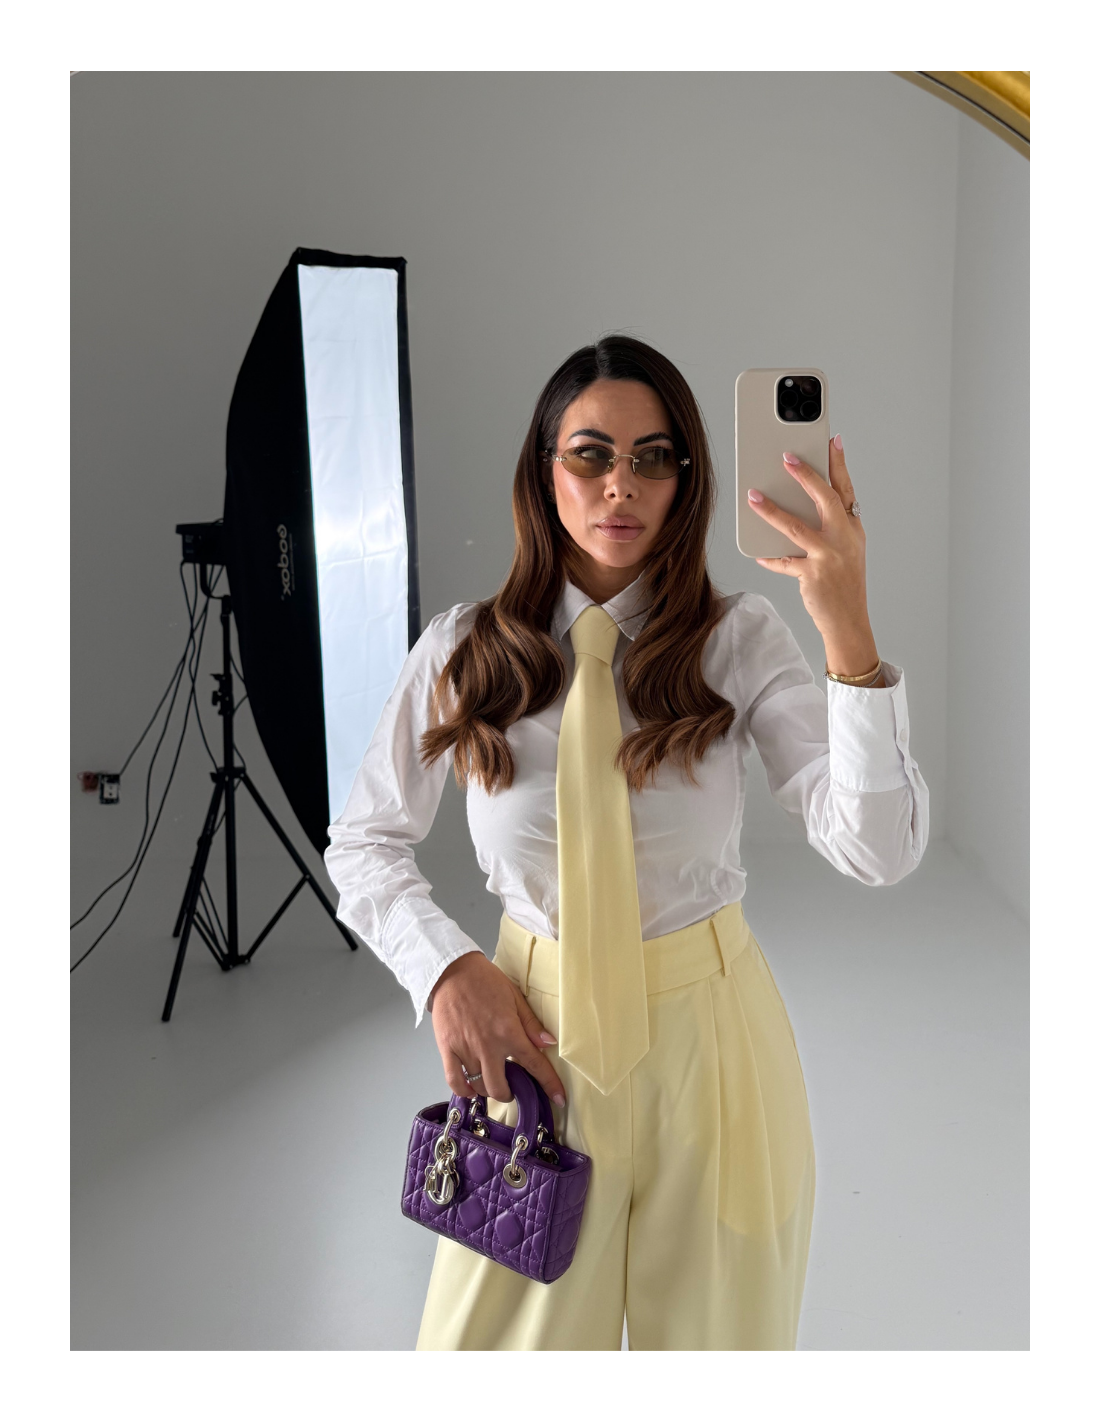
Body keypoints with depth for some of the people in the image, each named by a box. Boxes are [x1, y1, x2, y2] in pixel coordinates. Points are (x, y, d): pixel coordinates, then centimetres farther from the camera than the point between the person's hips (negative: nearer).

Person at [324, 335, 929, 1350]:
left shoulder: (742, 640, -9)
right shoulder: (465, 650, -5)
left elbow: (879, 849, -20)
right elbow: (363, 841, 4)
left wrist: (850, 636, -32)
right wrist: (446, 971, -12)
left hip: (708, 1028, 0)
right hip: (537, 1035, 1)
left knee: (714, 1332, 20)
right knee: (496, 1339, 14)